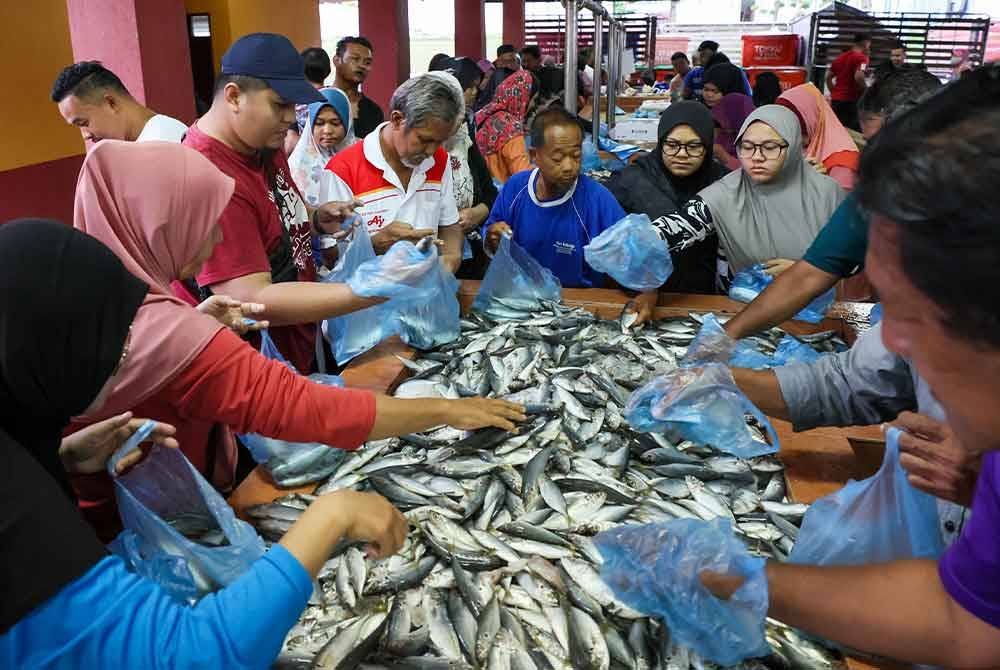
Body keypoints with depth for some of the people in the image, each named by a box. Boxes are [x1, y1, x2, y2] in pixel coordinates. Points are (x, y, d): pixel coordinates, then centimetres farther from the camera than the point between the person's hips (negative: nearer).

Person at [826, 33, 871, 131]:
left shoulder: (840, 57, 17)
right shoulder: (861, 58, -8)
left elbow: (828, 77, 20)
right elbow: (858, 77, -23)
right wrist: (866, 92, -8)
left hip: (836, 99, 8)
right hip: (850, 100, -8)